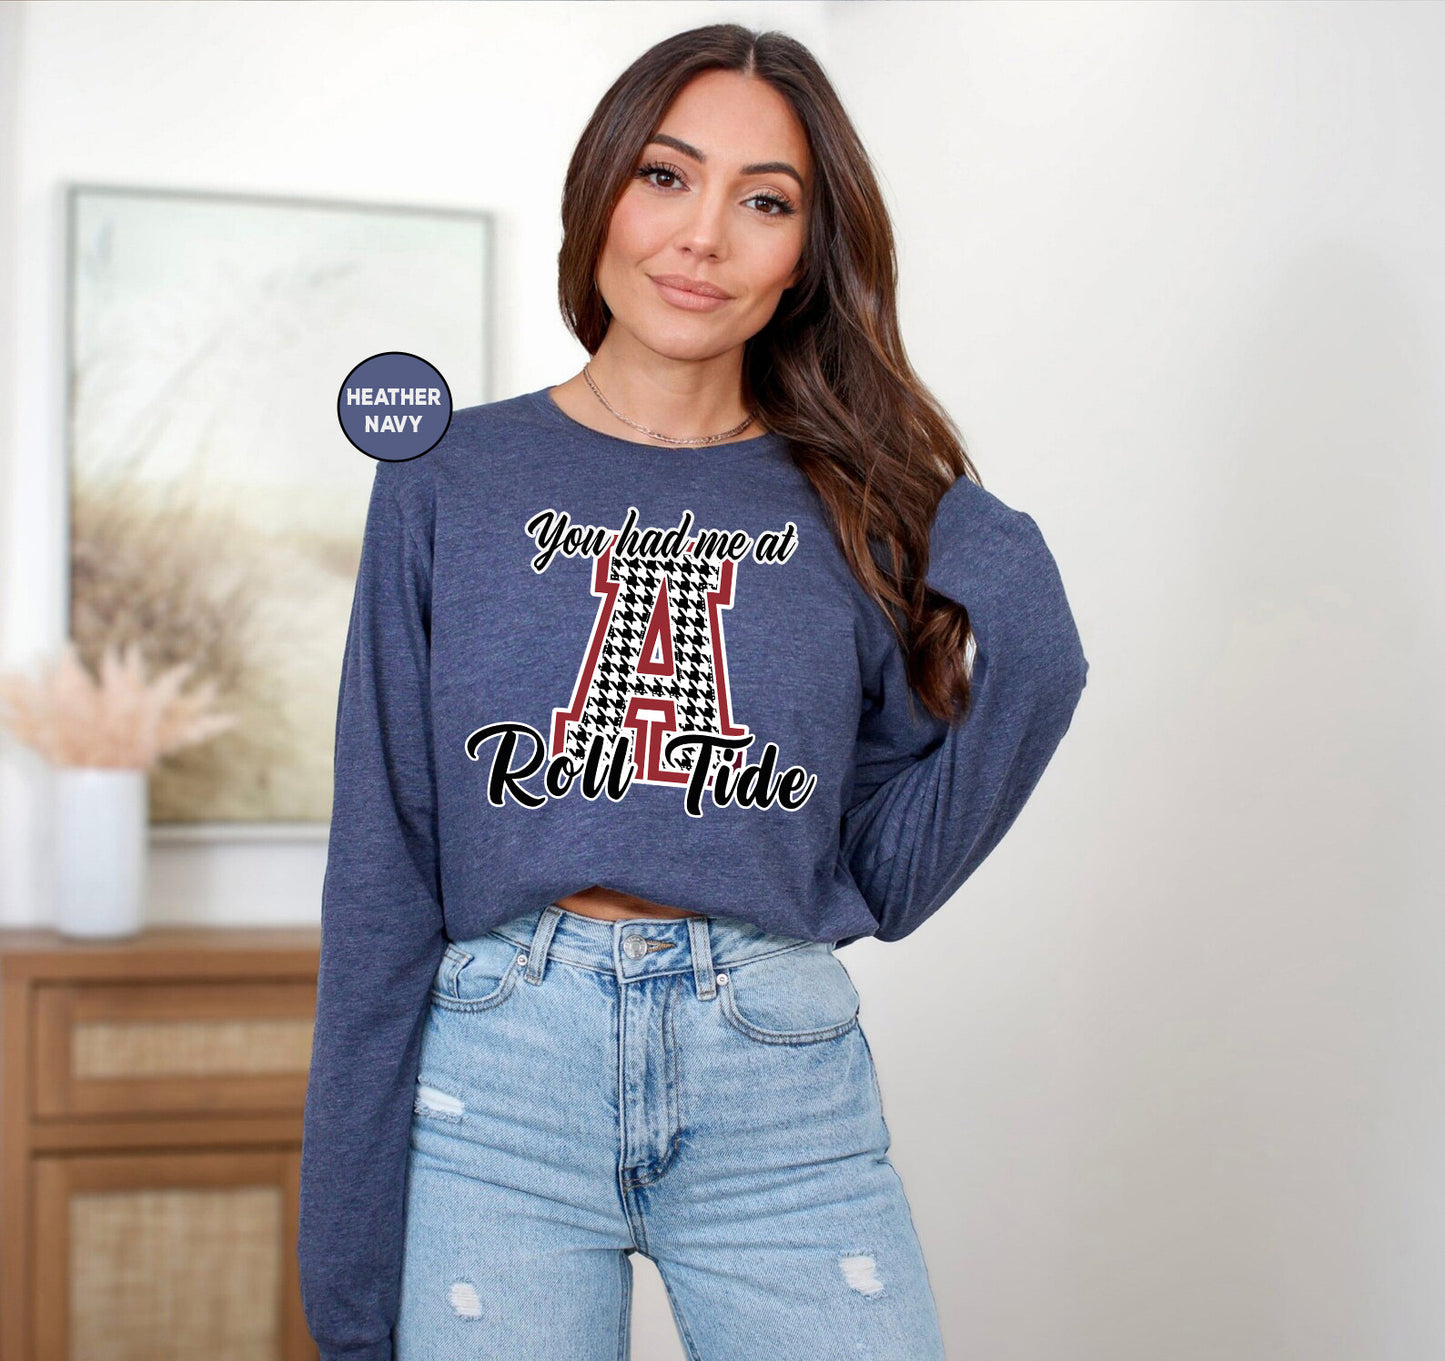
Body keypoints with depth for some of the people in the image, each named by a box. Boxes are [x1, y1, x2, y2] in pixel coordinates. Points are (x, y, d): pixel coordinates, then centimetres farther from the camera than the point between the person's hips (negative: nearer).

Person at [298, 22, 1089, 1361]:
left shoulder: (865, 508, 6)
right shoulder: (450, 482, 2)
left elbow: (880, 874, 6)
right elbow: (382, 877, 1)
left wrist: (1022, 637, -6)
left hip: (786, 1092, 1)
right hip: (498, 1085, -1)